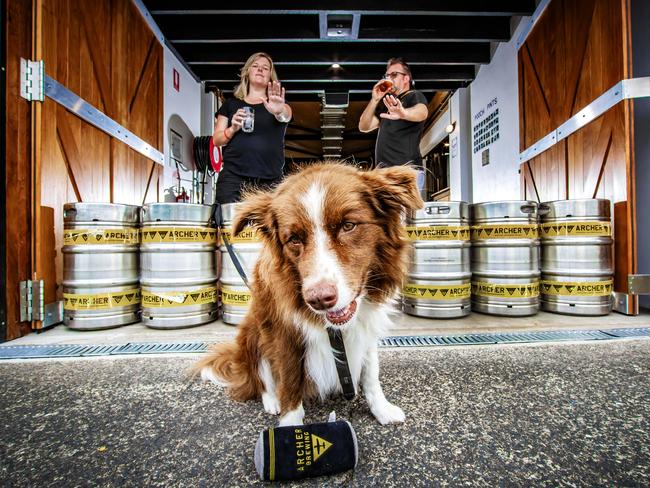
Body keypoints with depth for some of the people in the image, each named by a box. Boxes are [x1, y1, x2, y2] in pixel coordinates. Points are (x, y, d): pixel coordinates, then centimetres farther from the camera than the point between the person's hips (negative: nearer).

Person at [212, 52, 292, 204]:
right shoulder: (231, 104, 19)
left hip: (270, 181, 0)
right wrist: (232, 129, -5)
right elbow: (216, 140, 15)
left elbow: (286, 115, -9)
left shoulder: (277, 104, 16)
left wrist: (279, 111, -32)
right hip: (233, 178, 1)